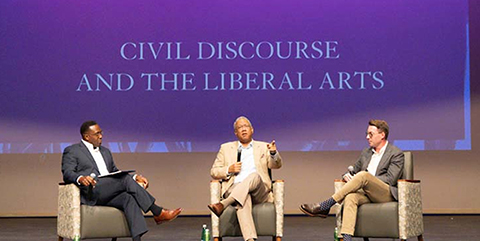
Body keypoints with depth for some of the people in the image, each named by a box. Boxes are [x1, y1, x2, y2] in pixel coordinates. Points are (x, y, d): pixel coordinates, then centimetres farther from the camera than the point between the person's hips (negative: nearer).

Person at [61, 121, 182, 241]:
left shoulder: (105, 152, 29)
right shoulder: (72, 151, 10)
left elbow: (116, 174, 29)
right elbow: (67, 173, -4)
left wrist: (135, 178, 9)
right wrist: (80, 178, -28)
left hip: (109, 195, 6)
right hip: (91, 193, -6)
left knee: (129, 199, -29)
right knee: (125, 179, -27)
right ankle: (158, 213, -26)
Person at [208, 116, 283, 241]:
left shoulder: (263, 147, 21)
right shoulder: (226, 148, 23)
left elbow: (276, 165, 5)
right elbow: (213, 172, 19)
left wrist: (274, 153, -19)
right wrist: (229, 170, -3)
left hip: (259, 192, 0)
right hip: (234, 190, 0)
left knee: (255, 175, -35)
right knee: (243, 201, -38)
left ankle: (223, 204, -46)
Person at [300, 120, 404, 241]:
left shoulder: (396, 154, 4)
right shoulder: (366, 153, 24)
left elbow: (390, 179, -7)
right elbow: (354, 171, 28)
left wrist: (367, 179, -13)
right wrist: (347, 175, 2)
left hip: (386, 194, -5)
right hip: (366, 194, 5)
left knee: (363, 175, -33)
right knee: (350, 197, -32)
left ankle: (324, 207, -30)